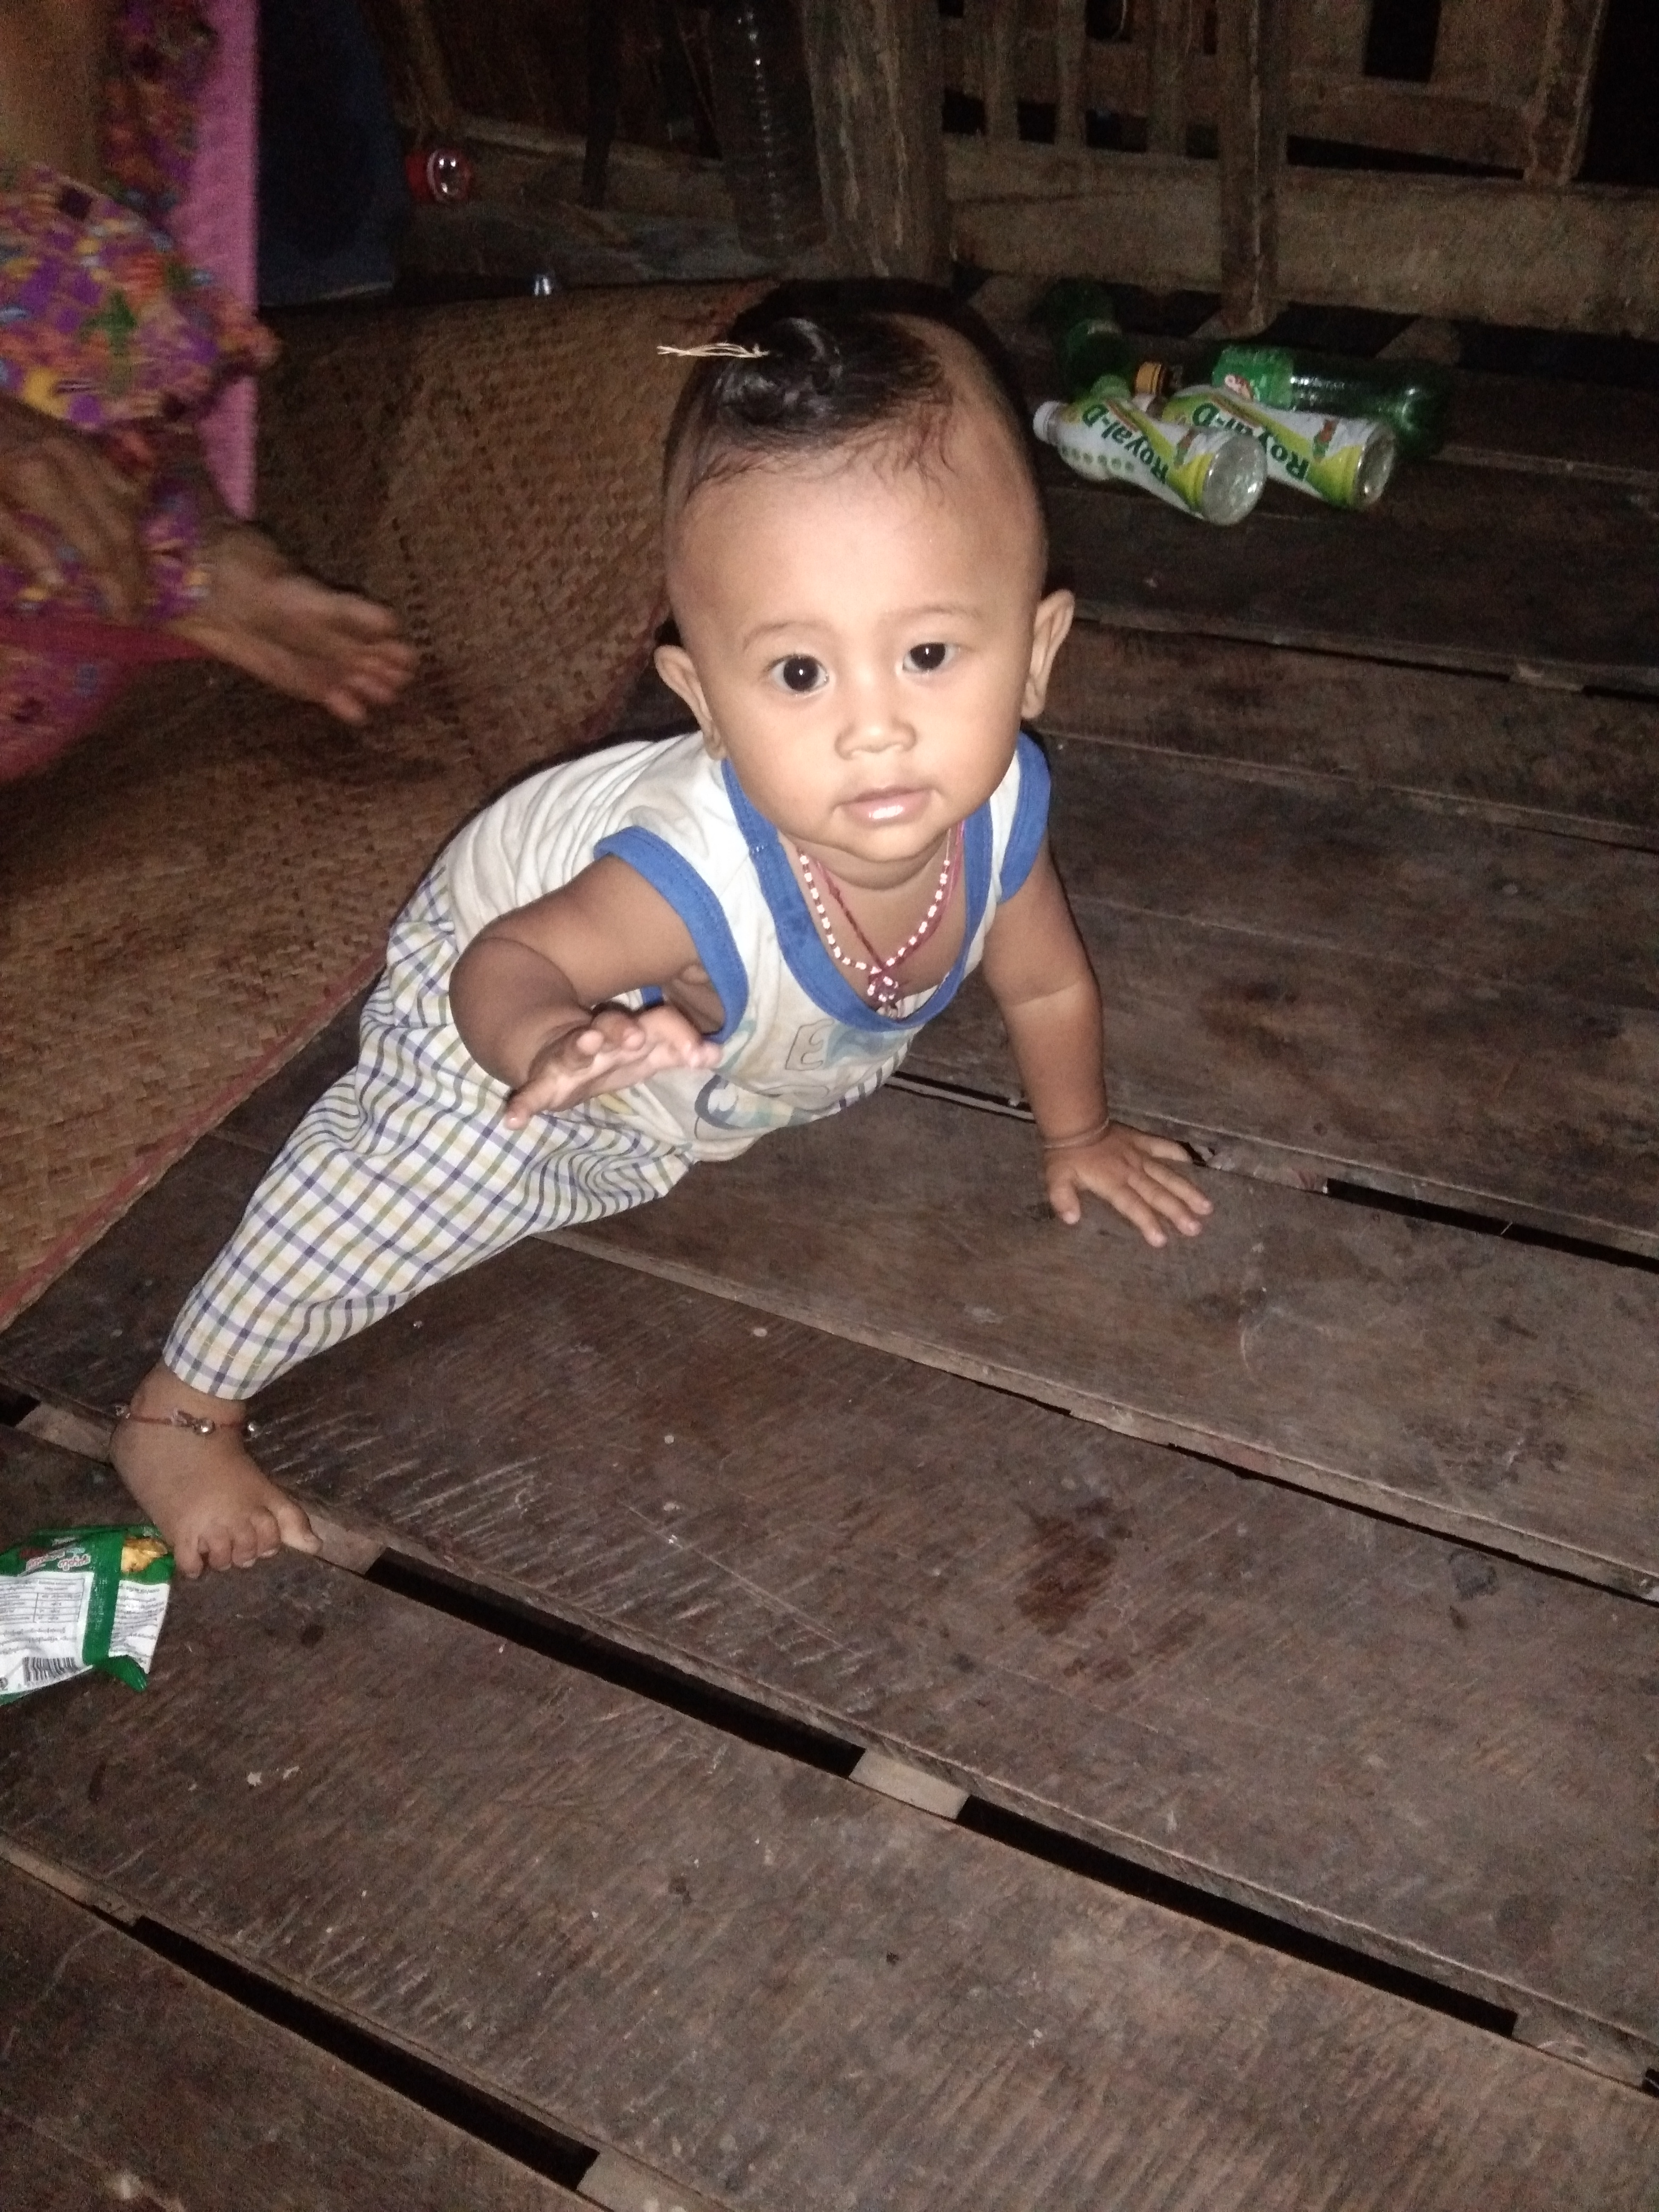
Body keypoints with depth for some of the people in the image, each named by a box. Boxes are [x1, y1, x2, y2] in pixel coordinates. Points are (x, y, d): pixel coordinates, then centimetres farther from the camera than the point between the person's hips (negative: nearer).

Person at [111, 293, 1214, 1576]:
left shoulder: (997, 804, -30)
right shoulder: (704, 874, -47)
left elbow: (1047, 983, -9)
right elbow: (511, 962, -33)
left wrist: (1079, 1135, 9)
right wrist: (560, 1047, -58)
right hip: (512, 986, -6)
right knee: (391, 1199, -19)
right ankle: (178, 1414, 4)